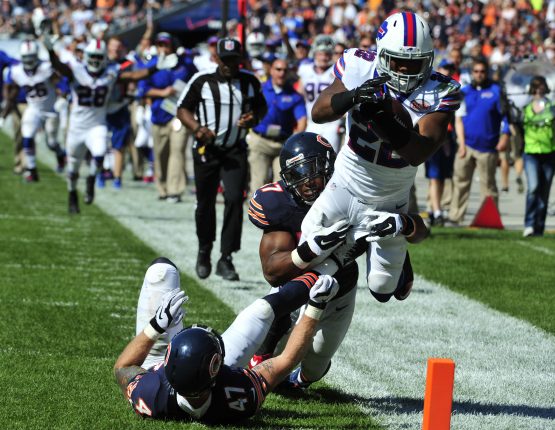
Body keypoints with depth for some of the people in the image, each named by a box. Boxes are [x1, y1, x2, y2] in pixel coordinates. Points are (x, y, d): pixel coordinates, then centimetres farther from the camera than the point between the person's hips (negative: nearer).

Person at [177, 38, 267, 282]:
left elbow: (261, 107, 17)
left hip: (235, 151, 1)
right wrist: (197, 129, -18)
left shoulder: (250, 82, 2)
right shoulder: (202, 81, -7)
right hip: (206, 150, -1)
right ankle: (204, 253, 33)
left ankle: (226, 258, -11)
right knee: (205, 204, 9)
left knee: (234, 199, -16)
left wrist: (253, 119, -6)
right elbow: (183, 109, 0)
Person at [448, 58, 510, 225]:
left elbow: (505, 115, 4)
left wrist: (505, 136, -9)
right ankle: (455, 217, 4)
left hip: (487, 147, -2)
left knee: (488, 184, 3)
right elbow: (459, 119, 9)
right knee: (460, 182, 1)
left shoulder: (496, 91, 2)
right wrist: (461, 144, 1)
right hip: (467, 144, 3)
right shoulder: (464, 92, 9)